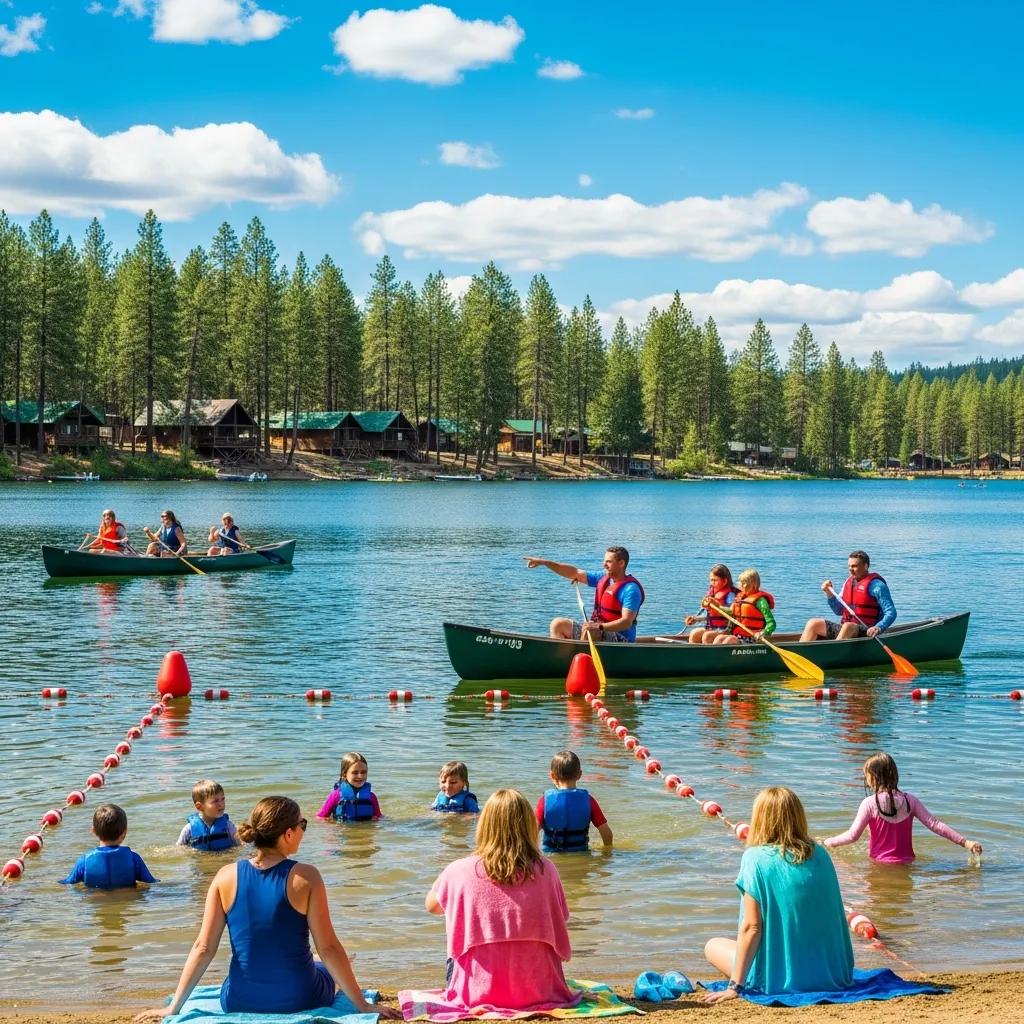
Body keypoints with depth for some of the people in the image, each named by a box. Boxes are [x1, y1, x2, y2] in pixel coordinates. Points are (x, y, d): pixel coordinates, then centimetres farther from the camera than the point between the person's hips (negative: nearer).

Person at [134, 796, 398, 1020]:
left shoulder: (226, 877, -7)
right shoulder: (305, 877, -15)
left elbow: (203, 948, -7)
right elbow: (329, 948, -13)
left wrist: (173, 1007, 1)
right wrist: (362, 1005, -5)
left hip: (239, 1002, 2)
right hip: (297, 1000, -2)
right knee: (326, 970, 33)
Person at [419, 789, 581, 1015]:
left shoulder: (459, 871, -11)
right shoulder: (545, 871, -9)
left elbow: (432, 905, 10)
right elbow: (559, 923, 5)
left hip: (477, 993, 0)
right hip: (537, 992, 0)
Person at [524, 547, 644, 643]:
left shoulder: (630, 589, -17)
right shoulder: (603, 578, 9)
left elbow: (627, 622, -26)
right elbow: (574, 573, 10)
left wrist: (599, 627, -38)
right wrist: (544, 562, 3)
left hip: (620, 638, -9)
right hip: (597, 631, 9)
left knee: (588, 630, -37)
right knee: (558, 624, 2)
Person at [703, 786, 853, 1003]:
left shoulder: (756, 858, -13)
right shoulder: (820, 854, 1)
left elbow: (751, 927, -15)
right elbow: (836, 917, 9)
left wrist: (736, 986, -9)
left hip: (781, 979, -6)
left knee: (713, 946, 17)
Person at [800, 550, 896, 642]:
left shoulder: (875, 585, -7)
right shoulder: (849, 581, 15)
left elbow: (891, 613, -13)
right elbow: (839, 611, 23)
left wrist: (879, 628, -29)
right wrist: (829, 593, 7)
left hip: (866, 632, -7)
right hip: (845, 628, 8)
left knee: (847, 627, -39)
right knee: (813, 623, -6)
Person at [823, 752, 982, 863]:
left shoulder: (870, 804, -7)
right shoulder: (909, 800, 4)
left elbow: (853, 835, -5)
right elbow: (935, 824, 1)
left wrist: (830, 842, 14)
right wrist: (965, 842, 4)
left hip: (880, 862, -4)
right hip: (905, 861, 4)